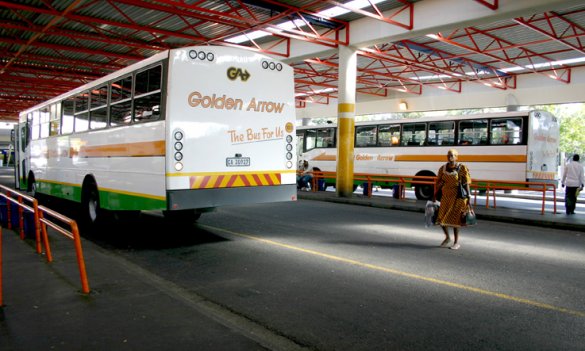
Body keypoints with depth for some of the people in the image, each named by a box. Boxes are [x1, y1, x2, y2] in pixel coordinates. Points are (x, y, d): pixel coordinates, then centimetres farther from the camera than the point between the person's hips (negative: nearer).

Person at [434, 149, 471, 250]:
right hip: (446, 196, 5)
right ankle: (447, 237, 28)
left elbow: (466, 184, -10)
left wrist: (468, 198, -13)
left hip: (458, 197, -4)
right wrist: (435, 196, 9)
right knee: (441, 218, 2)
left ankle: (456, 242, 16)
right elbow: (439, 183, 9)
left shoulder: (462, 168, -10)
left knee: (454, 219, -1)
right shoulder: (443, 168, 3)